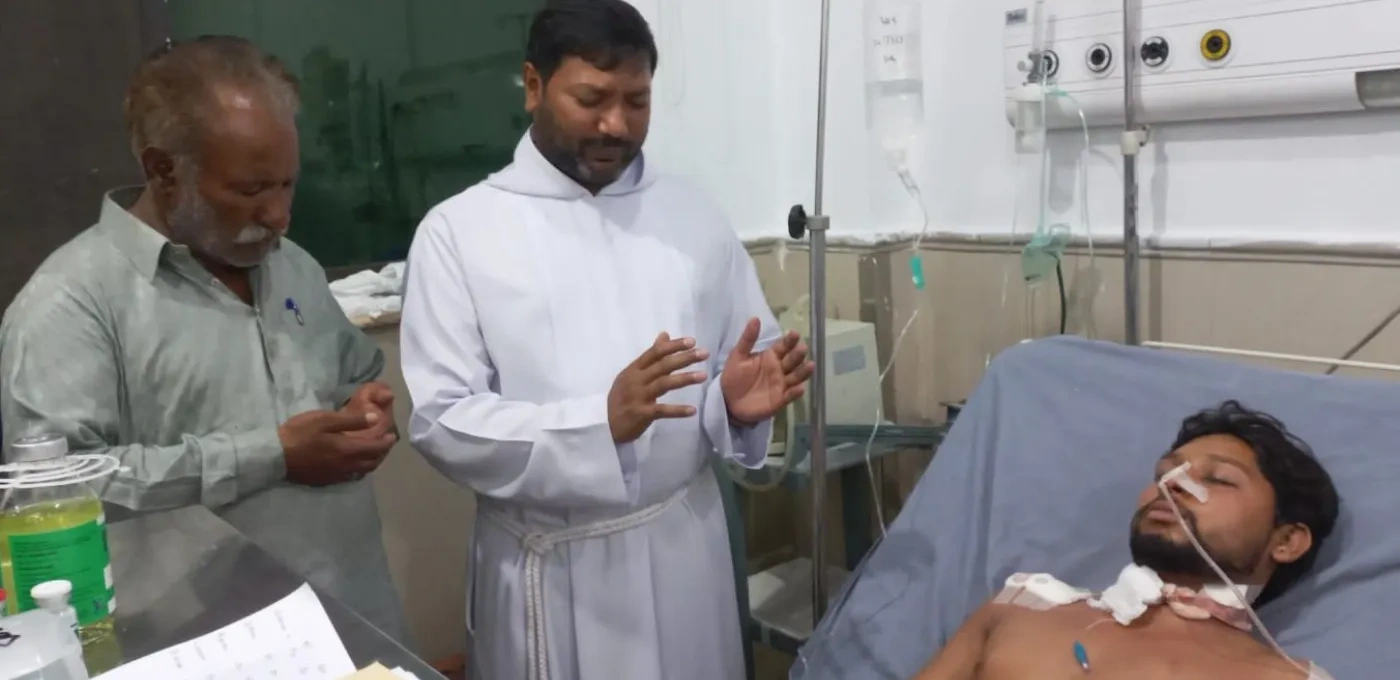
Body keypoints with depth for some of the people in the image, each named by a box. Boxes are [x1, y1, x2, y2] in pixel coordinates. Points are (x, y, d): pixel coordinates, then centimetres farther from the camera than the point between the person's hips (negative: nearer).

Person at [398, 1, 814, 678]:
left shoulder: (695, 218, 3)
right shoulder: (457, 230, -7)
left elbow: (742, 362, 6)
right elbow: (440, 420, -13)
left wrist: (738, 403, -17)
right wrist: (602, 423, -26)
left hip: (684, 547, 3)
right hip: (548, 566, -2)